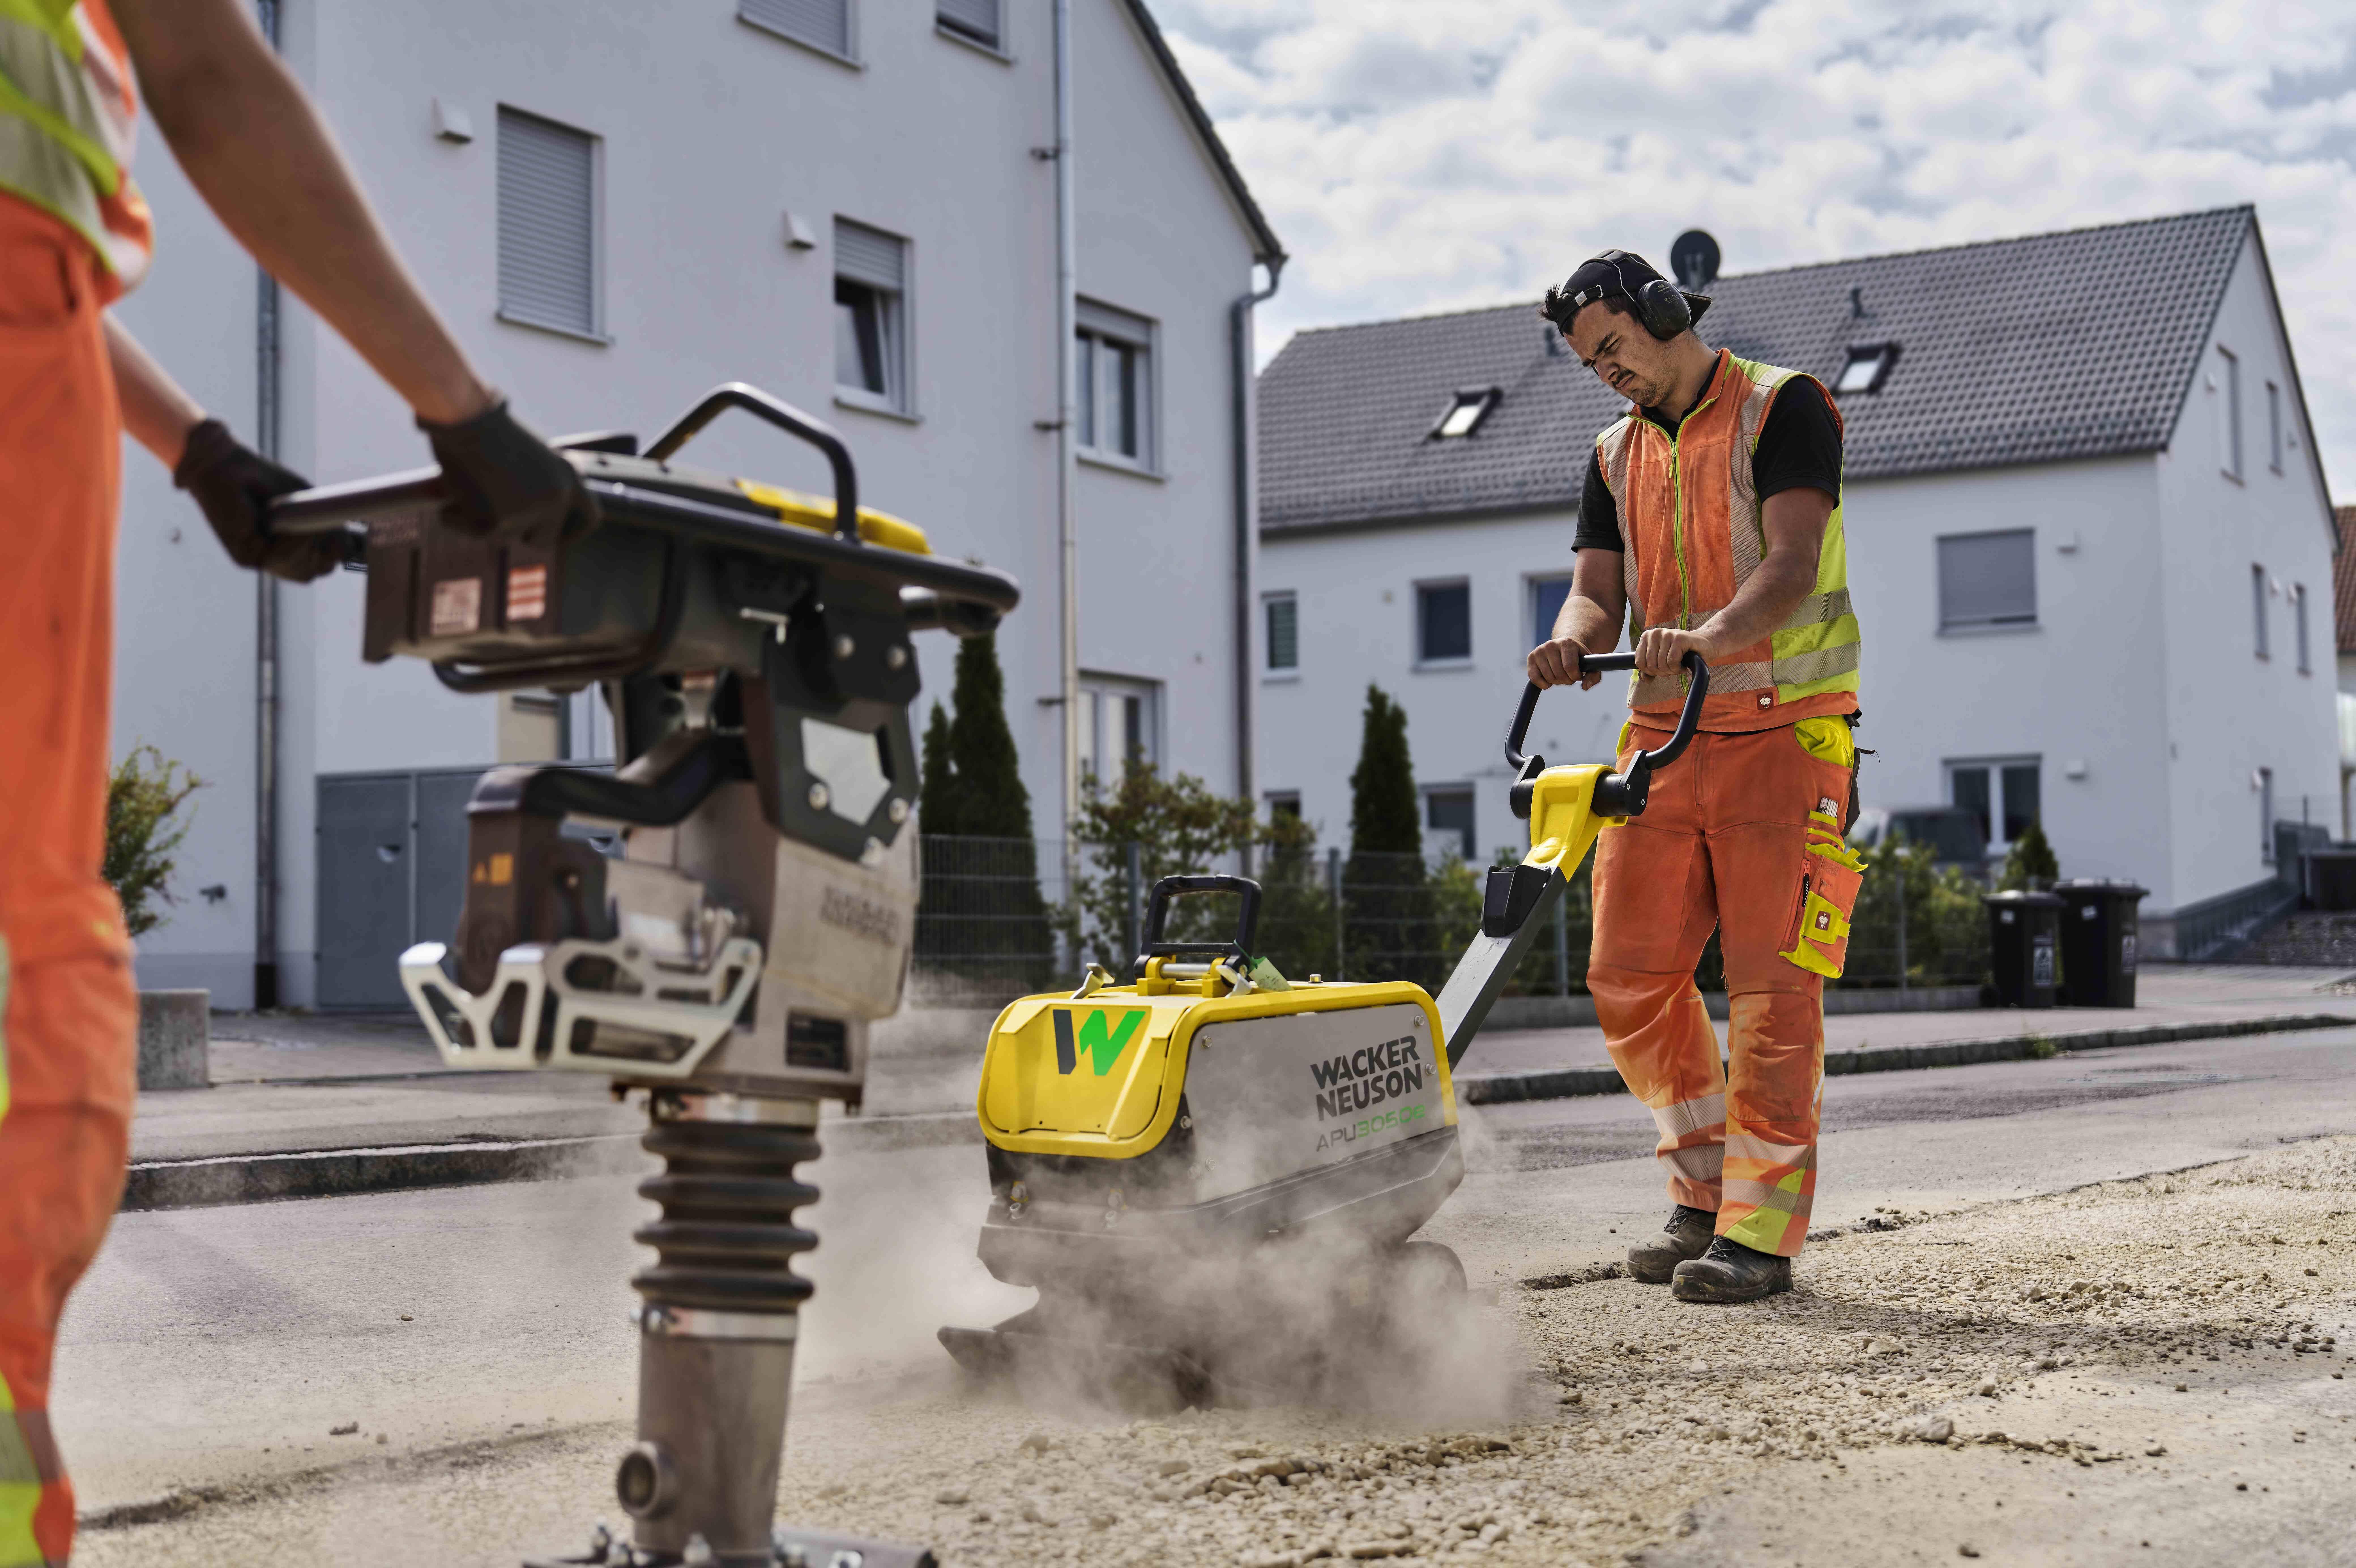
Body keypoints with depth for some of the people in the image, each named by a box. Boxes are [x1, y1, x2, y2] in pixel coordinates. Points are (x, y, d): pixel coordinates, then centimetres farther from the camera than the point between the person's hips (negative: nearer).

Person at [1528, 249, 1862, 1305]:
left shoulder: (1781, 408, -3)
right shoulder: (1616, 456, 16)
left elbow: (1794, 564, -17)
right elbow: (1599, 590, 6)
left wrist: (1711, 634, -36)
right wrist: (1575, 641, -18)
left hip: (1781, 731, -6)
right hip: (1662, 733, 6)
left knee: (1772, 987, -7)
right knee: (1629, 979, 2)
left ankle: (1761, 1231, -1)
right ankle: (1706, 1193, 19)